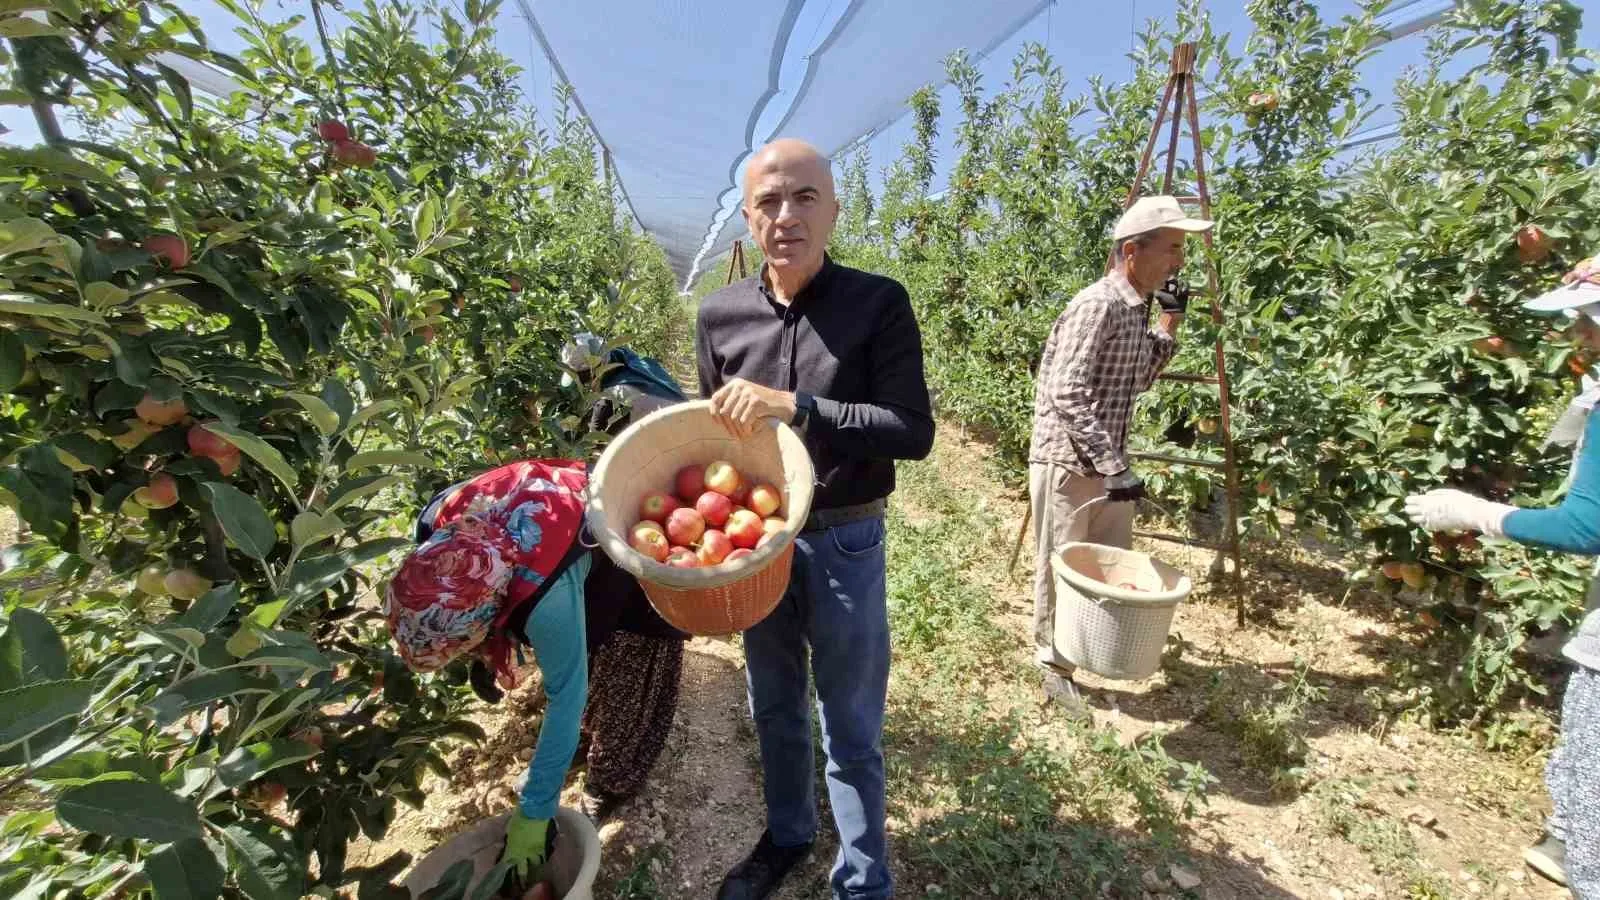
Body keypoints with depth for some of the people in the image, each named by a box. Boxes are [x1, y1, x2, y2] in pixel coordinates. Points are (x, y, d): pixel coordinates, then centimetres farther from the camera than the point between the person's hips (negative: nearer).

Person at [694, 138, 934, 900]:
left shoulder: (879, 303, -11)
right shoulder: (720, 315, -1)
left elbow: (914, 432, -17)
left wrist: (794, 406, -26)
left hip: (844, 545, -3)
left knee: (851, 730, 14)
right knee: (774, 708, 23)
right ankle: (785, 836, 51)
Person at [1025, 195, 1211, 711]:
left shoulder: (1136, 309, 10)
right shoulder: (1096, 305, -18)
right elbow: (1066, 395, -26)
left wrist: (1169, 324, 10)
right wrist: (1115, 466, -27)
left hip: (1105, 463, 9)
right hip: (1067, 463, -9)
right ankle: (1054, 666, 24)